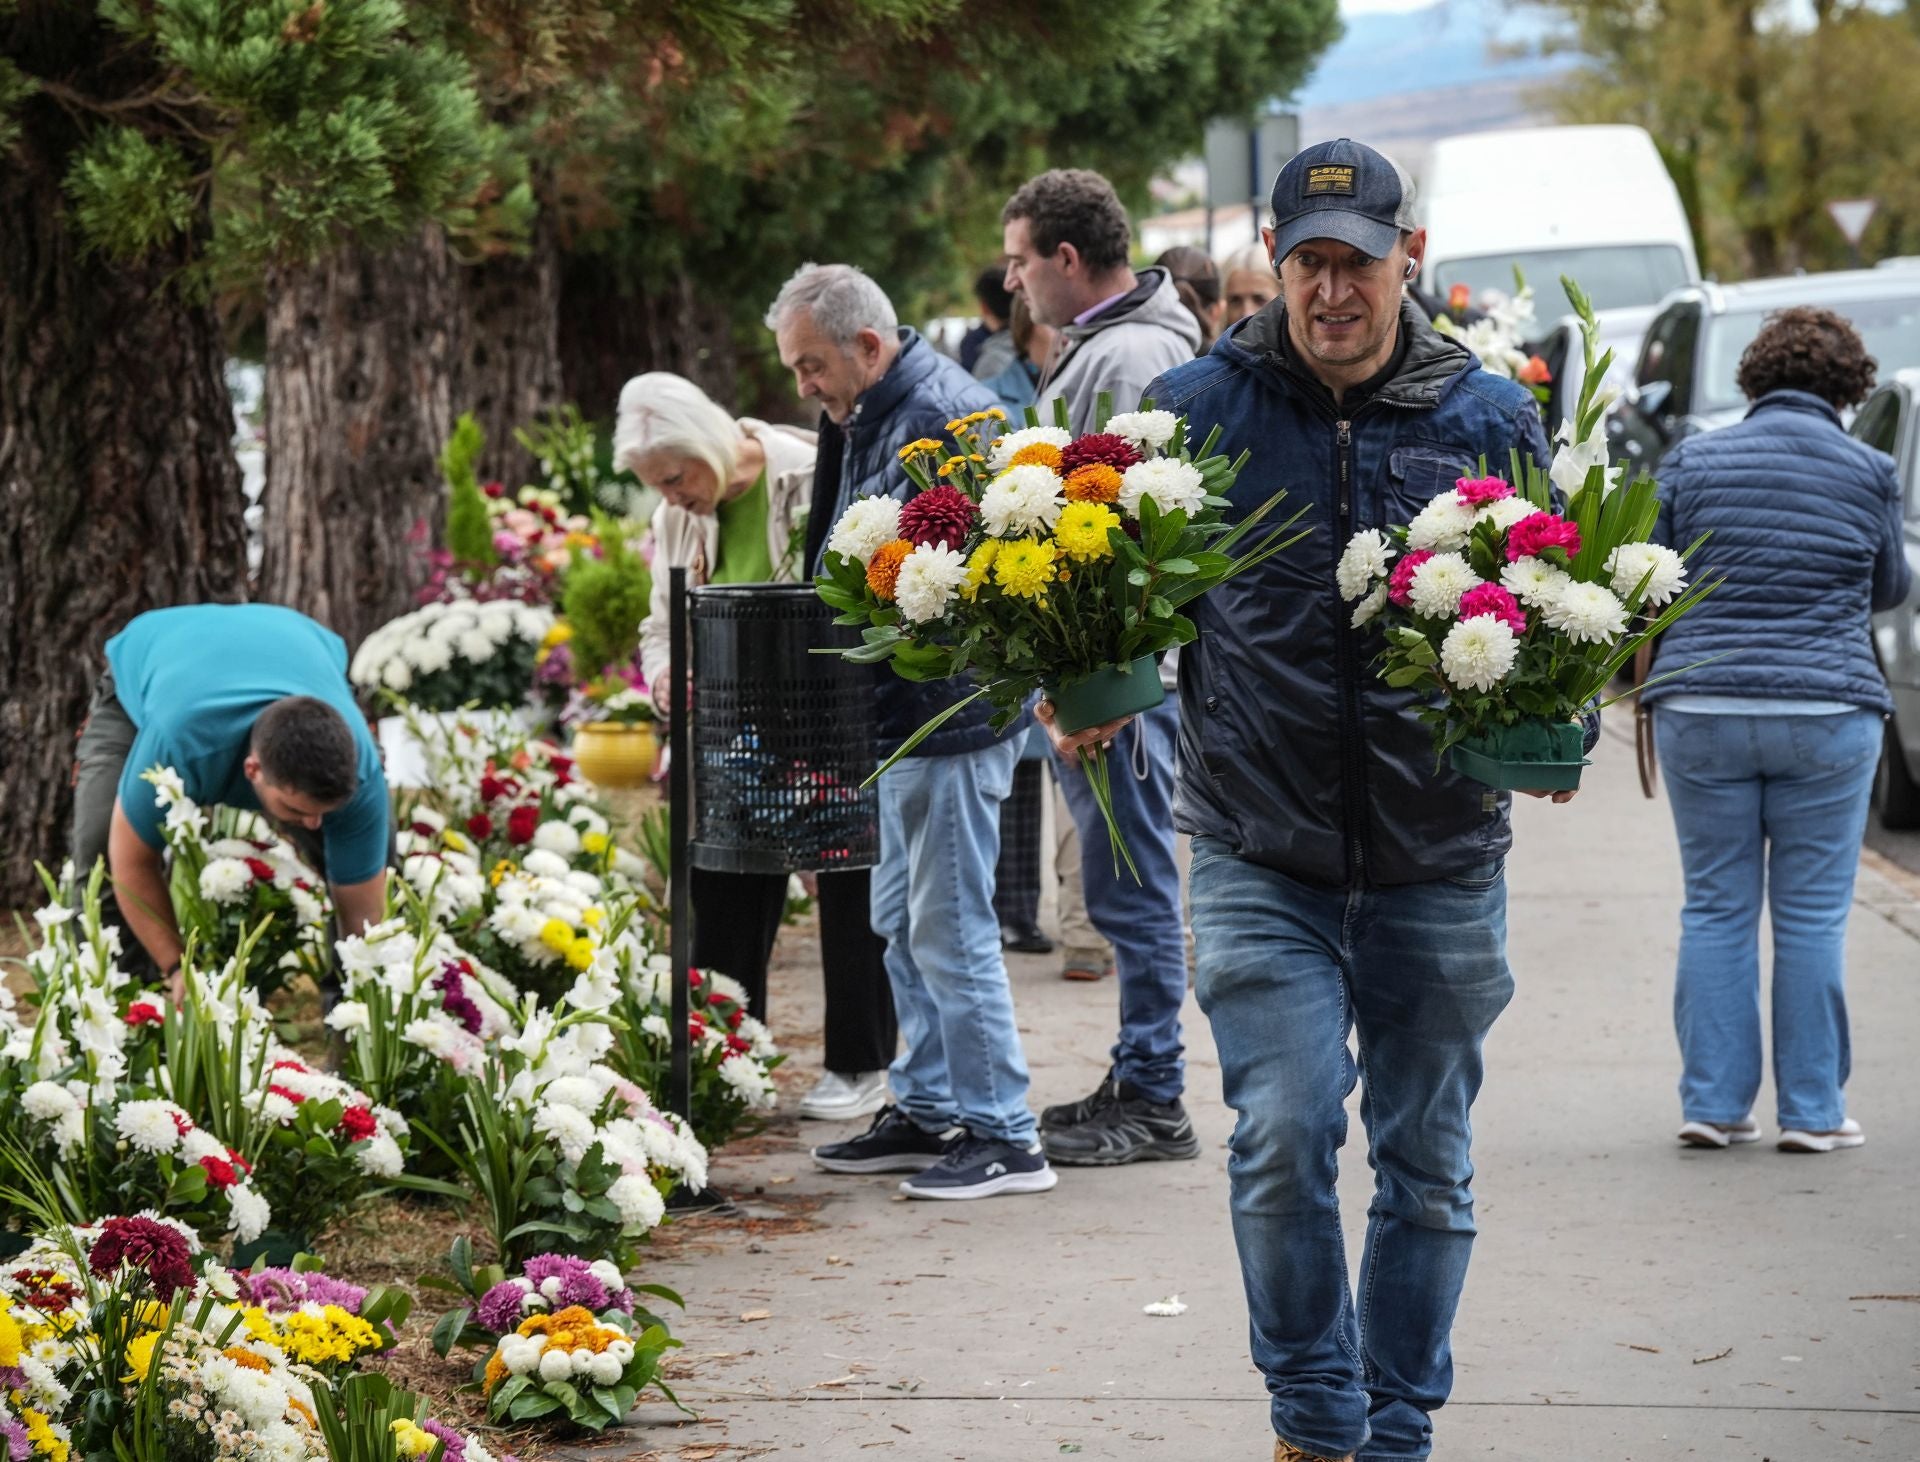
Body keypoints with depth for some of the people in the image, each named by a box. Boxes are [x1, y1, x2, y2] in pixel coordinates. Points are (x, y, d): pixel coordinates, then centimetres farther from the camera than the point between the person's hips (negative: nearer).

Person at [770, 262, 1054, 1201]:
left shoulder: (944, 416, -19)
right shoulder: (867, 418, 14)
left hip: (953, 716, -11)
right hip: (904, 716, 11)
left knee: (949, 929, -7)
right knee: (902, 924, 16)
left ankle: (1003, 1138, -1)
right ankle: (928, 1112, 26)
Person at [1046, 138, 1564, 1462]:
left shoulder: (1489, 417, 4)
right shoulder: (1198, 408, 1)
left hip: (1439, 861, 2)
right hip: (1262, 857, -1)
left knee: (1426, 1165, 10)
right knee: (1285, 1136, -15)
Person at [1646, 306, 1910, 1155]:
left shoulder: (1691, 464, 3)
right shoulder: (1868, 472, 0)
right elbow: (1890, 587, 14)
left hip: (1701, 711, 2)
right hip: (1827, 716, -1)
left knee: (1715, 910, 9)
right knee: (1812, 916, 4)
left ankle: (1713, 1103, 9)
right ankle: (1812, 1110, 7)